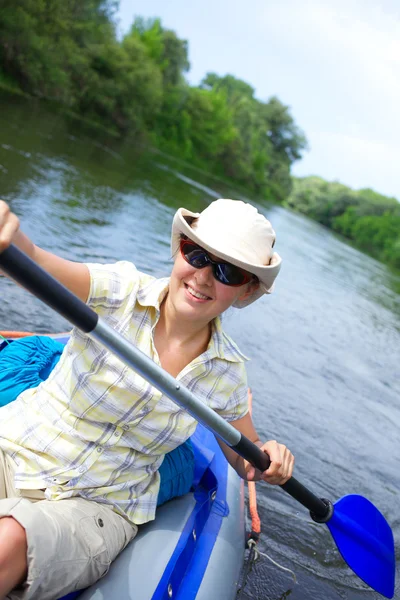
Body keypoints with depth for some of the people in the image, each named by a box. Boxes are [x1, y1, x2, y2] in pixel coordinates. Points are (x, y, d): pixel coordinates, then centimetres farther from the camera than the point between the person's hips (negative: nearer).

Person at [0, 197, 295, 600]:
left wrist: (269, 459, -12)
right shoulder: (122, 290, -11)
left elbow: (245, 457, 12)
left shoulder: (227, 371, -2)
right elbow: (40, 267, -31)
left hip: (97, 508, 1)